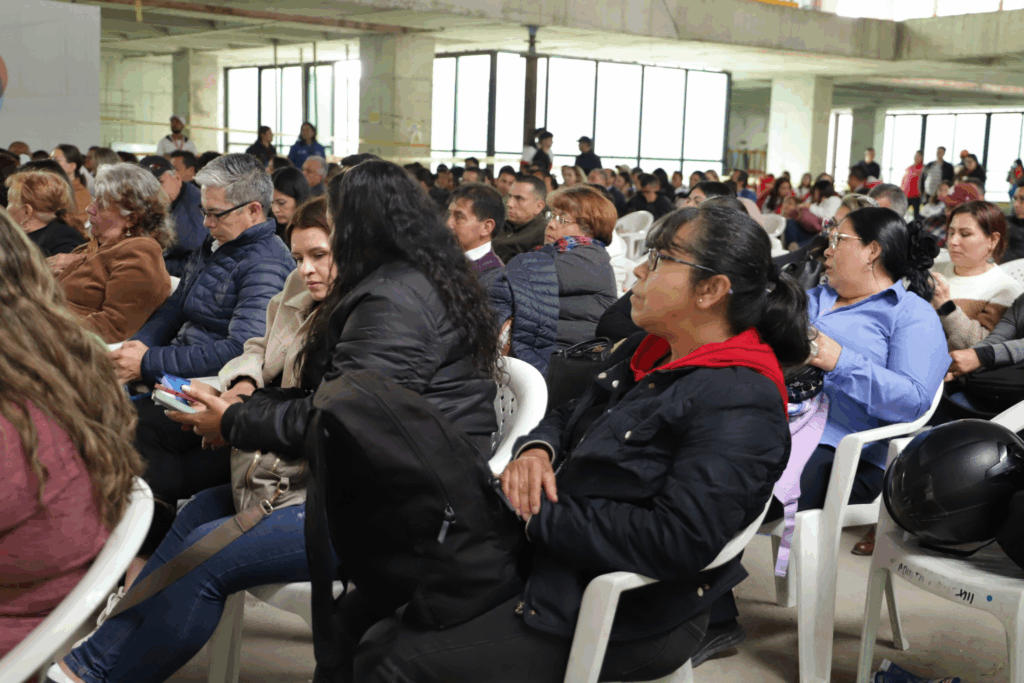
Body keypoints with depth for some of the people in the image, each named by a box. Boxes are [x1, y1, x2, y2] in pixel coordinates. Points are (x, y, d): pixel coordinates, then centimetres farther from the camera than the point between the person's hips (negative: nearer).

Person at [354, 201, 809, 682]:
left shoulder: (740, 404, -23)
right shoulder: (646, 354, 8)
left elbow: (677, 541, -32)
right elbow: (569, 420, 18)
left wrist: (541, 517, -22)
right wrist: (537, 449, -7)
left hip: (628, 620, -9)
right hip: (555, 564, 9)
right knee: (379, 637, 8)